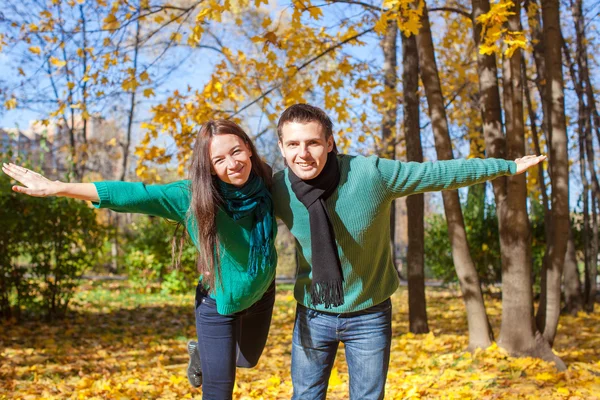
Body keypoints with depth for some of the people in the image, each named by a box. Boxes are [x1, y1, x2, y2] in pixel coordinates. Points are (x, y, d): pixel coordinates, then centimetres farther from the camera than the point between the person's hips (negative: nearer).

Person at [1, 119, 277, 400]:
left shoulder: (266, 184, -20)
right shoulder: (191, 196, -28)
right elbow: (129, 193, -31)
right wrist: (55, 187, -33)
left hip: (262, 296, 4)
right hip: (217, 303, -4)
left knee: (247, 361, 30)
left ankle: (200, 352, 59)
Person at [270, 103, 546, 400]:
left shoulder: (372, 173, -23)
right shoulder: (278, 190, -17)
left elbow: (442, 173, -12)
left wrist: (508, 166, -4)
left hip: (369, 315, -1)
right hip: (313, 315, 1)